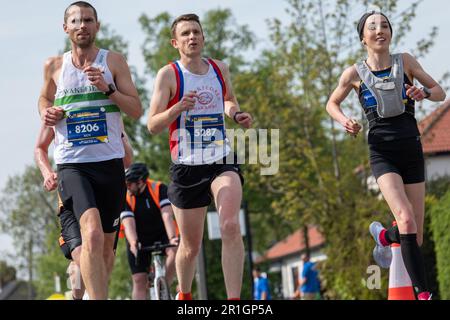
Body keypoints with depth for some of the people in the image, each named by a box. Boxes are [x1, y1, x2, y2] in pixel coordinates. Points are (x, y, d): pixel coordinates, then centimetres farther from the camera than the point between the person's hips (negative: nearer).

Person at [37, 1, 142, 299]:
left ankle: (97, 294, 31)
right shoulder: (54, 66, 9)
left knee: (107, 244, 10)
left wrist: (108, 89, -14)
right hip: (72, 163, -2)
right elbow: (45, 98, 29)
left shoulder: (113, 61, 5)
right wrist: (47, 113, 6)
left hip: (110, 162, 2)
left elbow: (137, 110, 1)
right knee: (92, 233, -25)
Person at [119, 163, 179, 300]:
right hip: (139, 240, 1)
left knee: (175, 251, -32)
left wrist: (172, 238, -46)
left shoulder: (159, 189, -20)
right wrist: (133, 244, -47)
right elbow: (128, 223, -28)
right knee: (139, 281, -7)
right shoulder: (125, 198, -17)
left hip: (161, 234, -1)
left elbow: (167, 215, -31)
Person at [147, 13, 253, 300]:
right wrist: (178, 108, -27)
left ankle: (234, 301, -24)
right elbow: (153, 125, -9)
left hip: (222, 160, 2)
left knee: (231, 226, -22)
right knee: (191, 245, 8)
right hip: (187, 165, -2)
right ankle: (184, 296, 37)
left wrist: (237, 114, 6)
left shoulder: (220, 69, 7)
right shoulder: (168, 75, -5)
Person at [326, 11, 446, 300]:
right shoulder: (355, 74, 0)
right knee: (406, 219, -26)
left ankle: (384, 236, 40)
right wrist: (345, 121, -6)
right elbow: (332, 104, 15)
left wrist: (424, 93, -13)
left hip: (412, 150, 3)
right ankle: (423, 293, -24)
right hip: (382, 154, -3)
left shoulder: (405, 61, 3)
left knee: (416, 236, 4)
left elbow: (440, 92, 9)